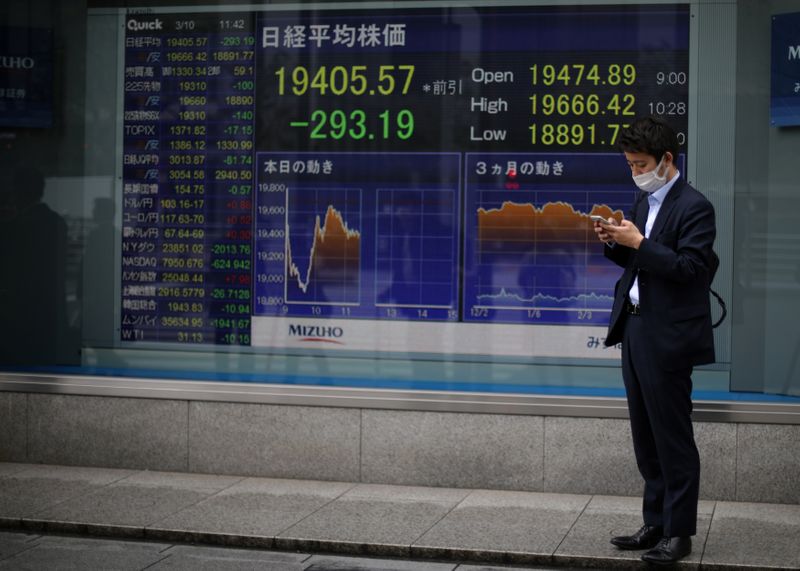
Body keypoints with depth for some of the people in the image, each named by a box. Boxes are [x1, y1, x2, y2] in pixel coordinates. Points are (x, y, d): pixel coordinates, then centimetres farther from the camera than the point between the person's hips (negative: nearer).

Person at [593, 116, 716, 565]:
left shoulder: (694, 207, -12)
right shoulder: (645, 201, 14)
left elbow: (689, 267, -20)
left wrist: (638, 242, -22)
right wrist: (615, 243, 0)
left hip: (667, 338, -9)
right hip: (635, 328, 9)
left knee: (673, 437, -2)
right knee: (647, 438, 13)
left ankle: (679, 532, 7)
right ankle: (657, 524, 22)